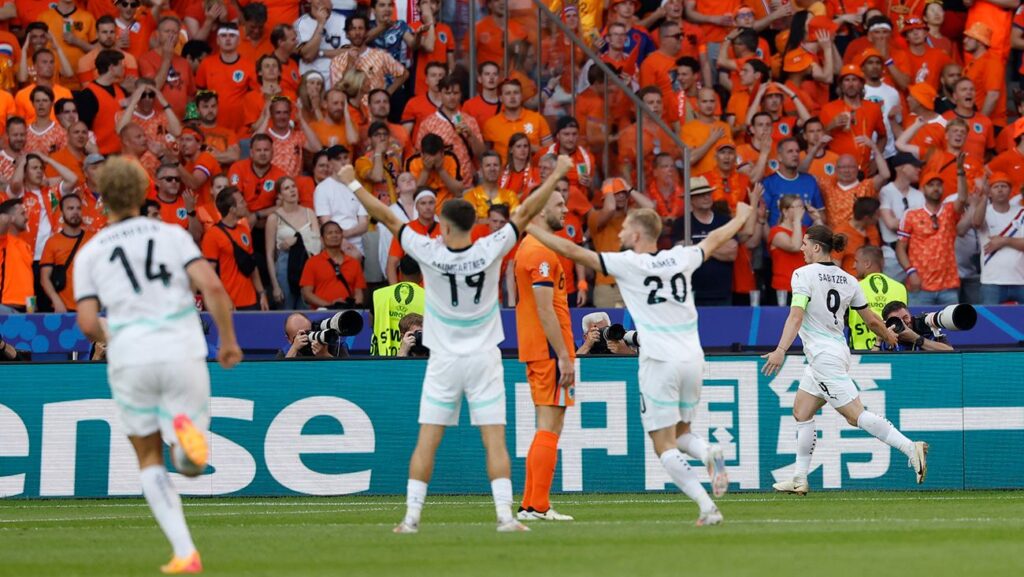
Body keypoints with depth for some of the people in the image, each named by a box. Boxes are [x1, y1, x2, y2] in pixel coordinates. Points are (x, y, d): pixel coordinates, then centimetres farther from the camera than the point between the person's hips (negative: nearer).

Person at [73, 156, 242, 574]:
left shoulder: (90, 252, 7)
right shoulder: (172, 235, 7)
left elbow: (87, 323, 0)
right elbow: (212, 287, -6)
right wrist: (228, 340, 4)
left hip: (130, 361, 0)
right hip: (182, 353, 0)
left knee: (150, 461, 16)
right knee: (191, 465, 12)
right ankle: (185, 429, -27)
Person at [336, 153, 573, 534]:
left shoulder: (430, 253, -11)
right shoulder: (489, 252, -10)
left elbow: (387, 218, -3)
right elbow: (525, 213, -3)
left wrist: (353, 184, 7)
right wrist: (557, 175, 6)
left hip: (444, 362, 0)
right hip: (484, 360, 0)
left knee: (426, 442, 4)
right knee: (495, 441, -1)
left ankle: (411, 516, 2)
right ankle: (505, 516, -8)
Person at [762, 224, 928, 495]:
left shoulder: (804, 274, -11)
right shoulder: (847, 280, 9)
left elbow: (796, 316, -23)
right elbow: (872, 320, 12)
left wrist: (781, 350, -30)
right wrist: (890, 337, 31)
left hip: (823, 356, -9)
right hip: (837, 350, 9)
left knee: (856, 415, -11)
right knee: (801, 413, 15)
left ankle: (910, 448, -21)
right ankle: (800, 480, 16)